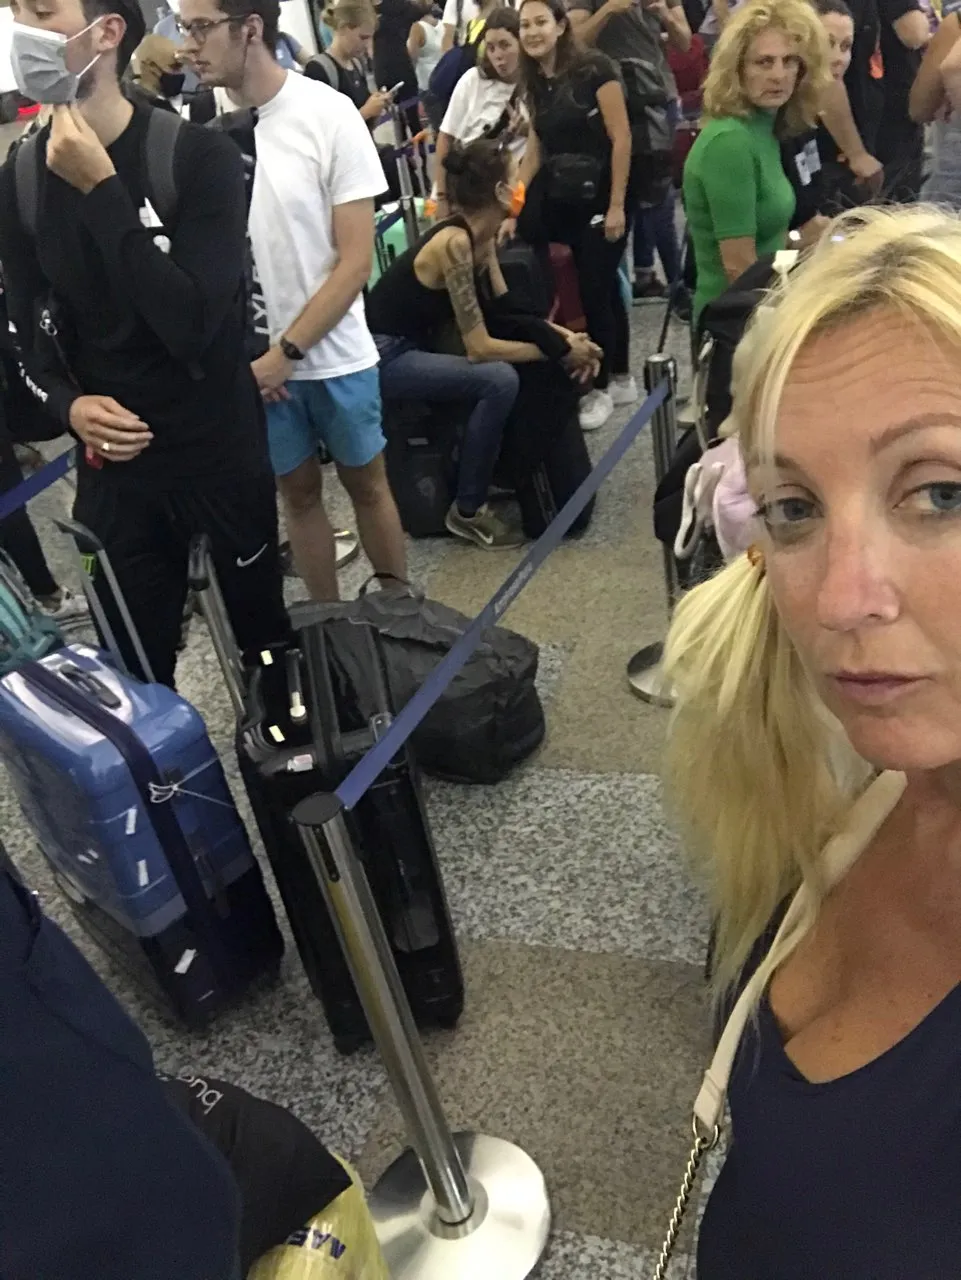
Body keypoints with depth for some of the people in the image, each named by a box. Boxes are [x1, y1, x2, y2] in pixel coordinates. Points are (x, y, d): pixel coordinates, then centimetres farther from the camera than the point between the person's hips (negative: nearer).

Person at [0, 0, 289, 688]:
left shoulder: (201, 156, -13)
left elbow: (192, 322, -23)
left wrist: (101, 190, -24)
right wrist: (68, 403, -14)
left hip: (221, 451, -2)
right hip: (112, 461, 3)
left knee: (264, 632, 17)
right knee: (135, 670, 12)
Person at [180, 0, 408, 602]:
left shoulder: (328, 113, -11)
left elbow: (355, 262, -11)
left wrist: (286, 352, -13)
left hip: (333, 353, -2)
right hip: (246, 361, 2)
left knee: (366, 483, 12)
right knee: (299, 492, 13)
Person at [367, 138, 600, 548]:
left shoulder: (481, 234, 3)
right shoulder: (455, 243, -25)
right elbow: (479, 347, -26)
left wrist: (564, 336, -6)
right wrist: (558, 352, -18)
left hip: (416, 345, 9)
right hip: (381, 355, -9)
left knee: (528, 362, 4)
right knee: (499, 379, -26)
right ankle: (468, 511, -12)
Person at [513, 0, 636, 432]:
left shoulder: (594, 69, -11)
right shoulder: (535, 84, 10)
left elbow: (621, 139, -13)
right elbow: (534, 152, 12)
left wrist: (616, 205, -16)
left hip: (604, 197, -6)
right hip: (564, 199, 6)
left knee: (595, 290, -4)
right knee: (603, 288, 13)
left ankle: (601, 389, 11)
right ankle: (620, 380, 23)